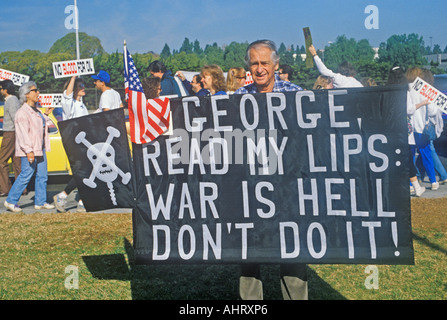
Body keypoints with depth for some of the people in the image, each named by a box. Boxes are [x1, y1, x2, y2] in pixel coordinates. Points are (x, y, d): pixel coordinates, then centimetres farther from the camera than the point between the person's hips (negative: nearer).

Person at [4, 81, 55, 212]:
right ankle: (11, 201, 4)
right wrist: (28, 151, -27)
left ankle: (40, 202, 15)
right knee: (26, 175, -7)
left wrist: (45, 115, 24)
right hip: (28, 151, -9)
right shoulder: (22, 113, -15)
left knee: (42, 175, 9)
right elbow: (23, 133, -22)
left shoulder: (36, 110, 15)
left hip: (39, 149, 9)